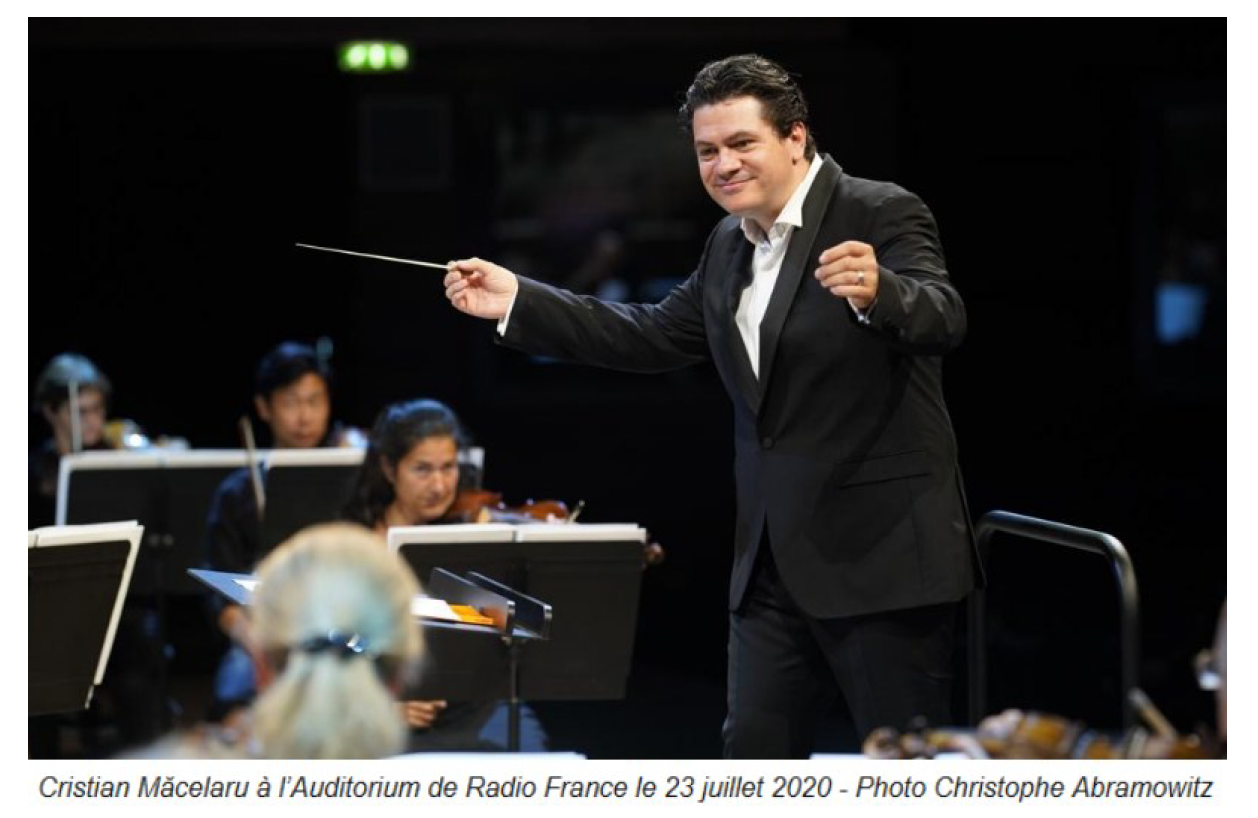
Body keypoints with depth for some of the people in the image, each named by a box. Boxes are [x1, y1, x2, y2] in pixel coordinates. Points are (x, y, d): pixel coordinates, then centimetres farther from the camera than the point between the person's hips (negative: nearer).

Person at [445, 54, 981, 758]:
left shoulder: (881, 215, -11)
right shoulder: (730, 247, 13)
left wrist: (877, 292, -49)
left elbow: (943, 319, -26)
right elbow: (655, 337, 23)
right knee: (755, 750, 8)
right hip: (775, 562, 8)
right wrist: (518, 302, 19)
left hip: (884, 555, -7)